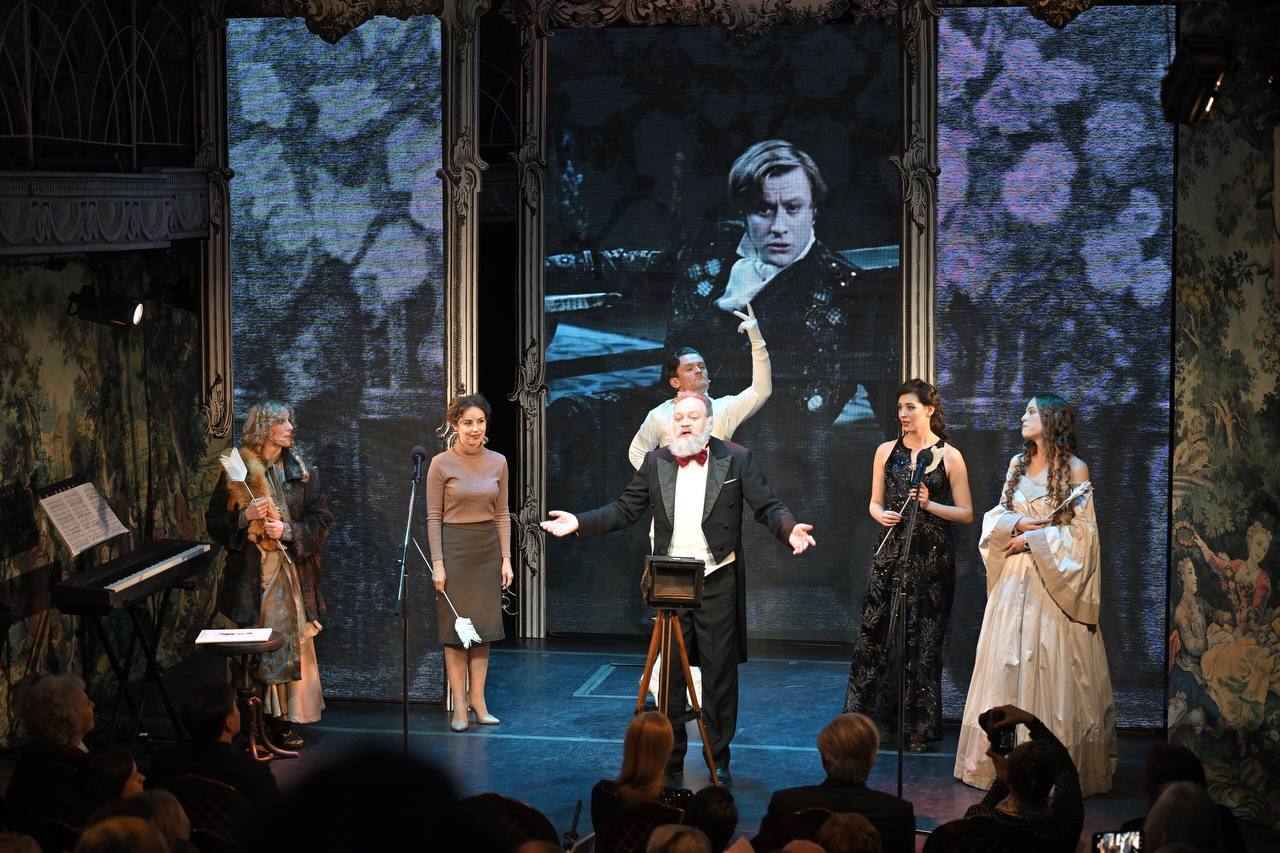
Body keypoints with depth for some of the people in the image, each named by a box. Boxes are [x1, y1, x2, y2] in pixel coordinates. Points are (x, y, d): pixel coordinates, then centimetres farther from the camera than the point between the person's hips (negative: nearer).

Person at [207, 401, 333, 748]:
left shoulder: (302, 472, 9)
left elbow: (322, 520, 5)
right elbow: (215, 521, 3)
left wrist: (288, 531, -10)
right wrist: (245, 516, -15)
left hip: (293, 572, 2)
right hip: (250, 574, -2)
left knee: (291, 646, 0)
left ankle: (283, 722, 7)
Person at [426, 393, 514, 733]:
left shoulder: (498, 462, 4)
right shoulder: (441, 464, -6)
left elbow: (502, 514, 8)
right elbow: (434, 517, -6)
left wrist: (506, 558, 4)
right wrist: (437, 563, -10)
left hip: (488, 549, 4)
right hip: (454, 548, -4)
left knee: (483, 627, 6)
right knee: (455, 626, 0)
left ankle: (478, 699, 12)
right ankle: (459, 707, 3)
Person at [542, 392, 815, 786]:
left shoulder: (737, 459, 0)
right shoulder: (655, 462, 8)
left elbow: (768, 506, -3)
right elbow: (625, 510, 9)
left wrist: (790, 530, -24)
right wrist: (579, 523, -3)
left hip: (718, 583, -2)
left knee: (719, 675, 4)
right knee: (668, 673, 6)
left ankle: (719, 760, 13)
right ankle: (669, 757, 15)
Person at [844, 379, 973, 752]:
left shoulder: (949, 456, -1)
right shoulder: (886, 451, 8)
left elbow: (966, 514, 0)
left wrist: (929, 505, -14)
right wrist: (881, 515, -8)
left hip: (931, 557, -3)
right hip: (891, 551, 3)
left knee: (922, 640, 2)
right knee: (874, 633, -2)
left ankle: (920, 727, 11)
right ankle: (866, 716, 8)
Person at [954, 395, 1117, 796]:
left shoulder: (1074, 469, -5)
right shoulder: (1018, 464, 12)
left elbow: (1081, 532, -8)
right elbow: (997, 516, 11)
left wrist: (1032, 538, -11)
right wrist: (1020, 524, -9)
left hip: (1053, 583, -5)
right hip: (1014, 579, 5)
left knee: (1050, 664, -6)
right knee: (1008, 663, 4)